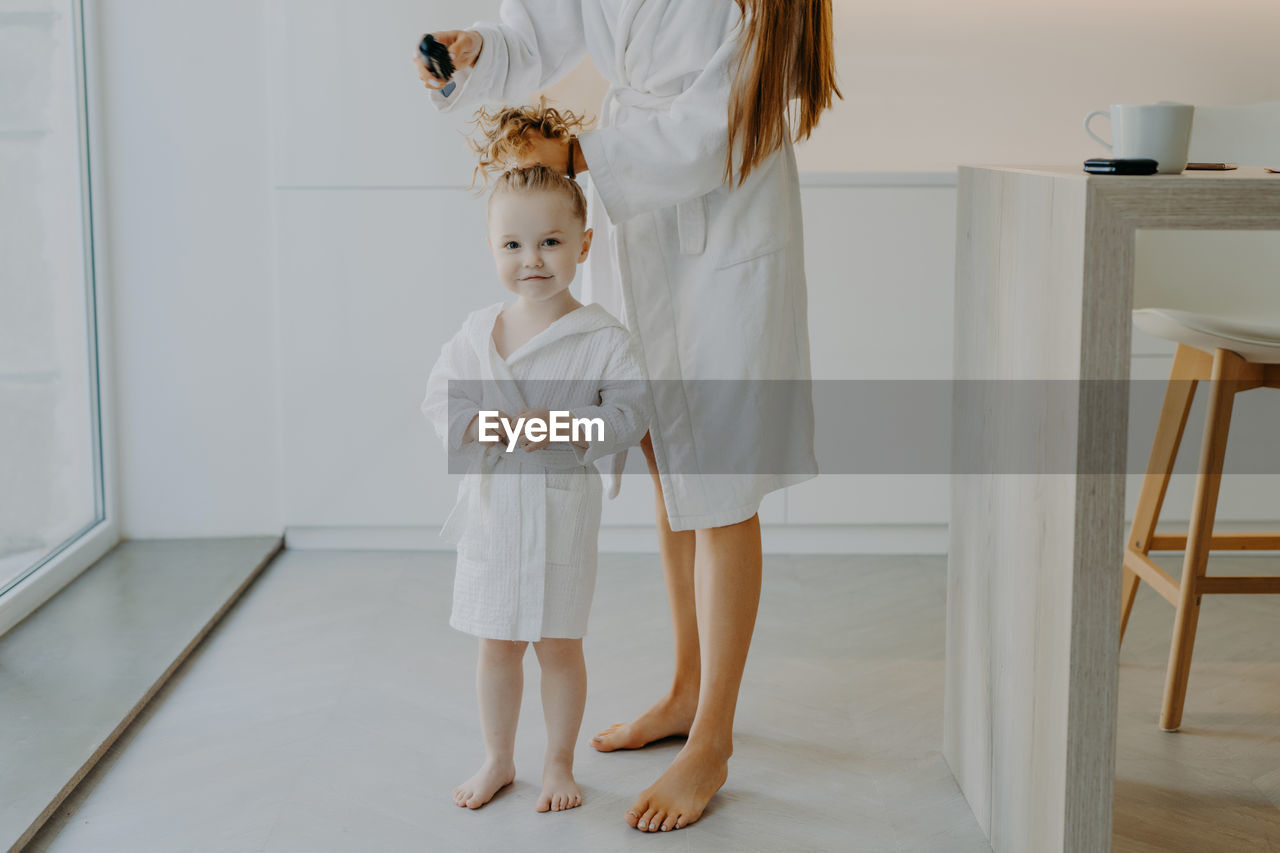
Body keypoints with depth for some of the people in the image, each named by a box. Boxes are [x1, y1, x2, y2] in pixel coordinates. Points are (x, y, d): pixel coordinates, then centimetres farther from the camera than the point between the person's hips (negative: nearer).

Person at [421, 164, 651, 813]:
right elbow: (438, 400, 3)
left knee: (558, 645, 9)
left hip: (563, 512, -3)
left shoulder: (603, 338, -9)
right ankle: (497, 760, 32)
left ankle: (559, 764, 28)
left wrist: (563, 429, -24)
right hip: (491, 509, 3)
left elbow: (629, 412, -12)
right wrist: (485, 424, -16)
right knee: (496, 645, 14)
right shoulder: (477, 332, 1)